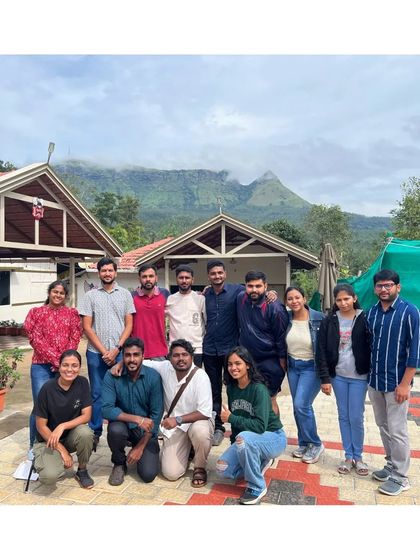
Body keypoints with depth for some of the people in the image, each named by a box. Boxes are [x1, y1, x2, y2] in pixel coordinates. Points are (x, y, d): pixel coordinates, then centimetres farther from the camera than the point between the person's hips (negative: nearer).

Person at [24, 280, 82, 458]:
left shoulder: (72, 313, 10)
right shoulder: (36, 312, 6)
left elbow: (75, 339, 3)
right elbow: (35, 339, -3)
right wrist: (55, 359, -12)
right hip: (42, 365, -1)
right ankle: (34, 446, 13)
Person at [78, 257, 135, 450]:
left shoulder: (125, 294, 5)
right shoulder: (90, 295, 3)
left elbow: (129, 325, 3)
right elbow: (87, 327, 0)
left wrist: (116, 350, -7)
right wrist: (104, 351, -7)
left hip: (119, 352, 0)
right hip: (96, 353, 0)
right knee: (97, 393, 7)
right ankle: (94, 432, 19)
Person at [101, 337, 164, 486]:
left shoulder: (153, 376, -16)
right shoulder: (112, 376, -16)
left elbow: (156, 415, -13)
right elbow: (106, 410, -23)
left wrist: (140, 447, -15)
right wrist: (137, 419, -32)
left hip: (146, 431, 0)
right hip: (123, 425, 1)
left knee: (148, 474, -16)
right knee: (115, 429, -34)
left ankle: (142, 453, 20)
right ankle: (119, 463, -1)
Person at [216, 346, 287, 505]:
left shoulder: (259, 389, -24)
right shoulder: (232, 388, -3)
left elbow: (260, 426, -30)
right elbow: (236, 420, 7)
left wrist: (230, 418, -25)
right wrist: (233, 445, 8)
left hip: (273, 438, -7)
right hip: (245, 439, 7)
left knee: (244, 437, -36)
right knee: (222, 469, -10)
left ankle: (257, 487, -14)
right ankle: (259, 462, 15)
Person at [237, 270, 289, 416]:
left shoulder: (275, 308, -18)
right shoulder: (241, 298, -3)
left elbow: (282, 339, -13)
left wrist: (282, 367, -10)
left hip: (270, 363, -5)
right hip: (247, 360, 5)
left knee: (269, 400, 4)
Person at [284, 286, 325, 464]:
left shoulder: (318, 318, -15)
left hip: (311, 367, -4)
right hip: (292, 366, 5)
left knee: (301, 405, -11)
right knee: (298, 407, 12)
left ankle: (316, 444, 10)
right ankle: (303, 444, 29)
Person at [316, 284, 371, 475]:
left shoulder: (364, 320, -7)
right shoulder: (329, 321, -1)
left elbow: (372, 347, -5)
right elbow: (321, 351, -1)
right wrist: (324, 379, -4)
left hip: (359, 376, -2)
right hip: (337, 376, 2)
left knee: (356, 418, 3)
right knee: (343, 417, 11)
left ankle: (358, 457, 22)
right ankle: (348, 456, 25)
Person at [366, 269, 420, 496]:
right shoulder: (371, 312, 5)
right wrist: (368, 375, 9)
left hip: (396, 383, -5)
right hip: (374, 381, 5)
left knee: (397, 431, 3)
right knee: (383, 427, 16)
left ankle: (400, 477, 18)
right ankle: (391, 466, 33)